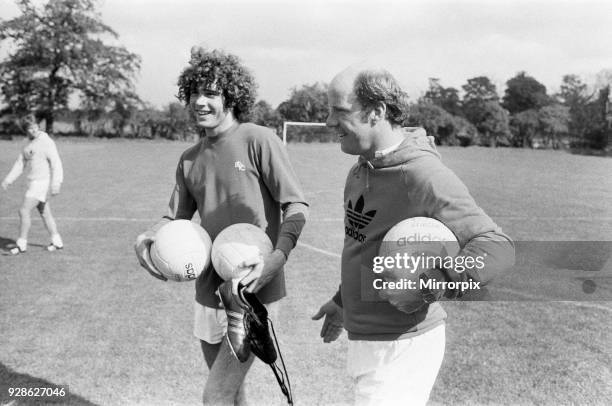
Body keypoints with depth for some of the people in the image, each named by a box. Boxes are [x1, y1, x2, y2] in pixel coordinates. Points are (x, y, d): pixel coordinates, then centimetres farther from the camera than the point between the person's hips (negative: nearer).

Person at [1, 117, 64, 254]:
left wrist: (56, 184, -24)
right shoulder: (29, 145, 14)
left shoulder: (46, 142, -13)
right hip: (33, 182, 9)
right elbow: (20, 164, 14)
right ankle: (57, 242, 22)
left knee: (24, 211, -10)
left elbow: (56, 164, -17)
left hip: (41, 182, -9)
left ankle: (21, 244, -2)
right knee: (45, 213, 13)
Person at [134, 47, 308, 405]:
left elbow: (297, 206, -11)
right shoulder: (190, 159, 10)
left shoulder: (259, 140, -10)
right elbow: (177, 217, 17)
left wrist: (277, 258, -27)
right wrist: (146, 238, -5)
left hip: (254, 292, -6)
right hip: (210, 290, 6)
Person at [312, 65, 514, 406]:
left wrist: (434, 284, -38)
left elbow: (498, 247, -25)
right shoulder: (361, 170, 6)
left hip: (402, 346, -8)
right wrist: (343, 301, 27)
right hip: (365, 338, 9)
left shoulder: (423, 174, -22)